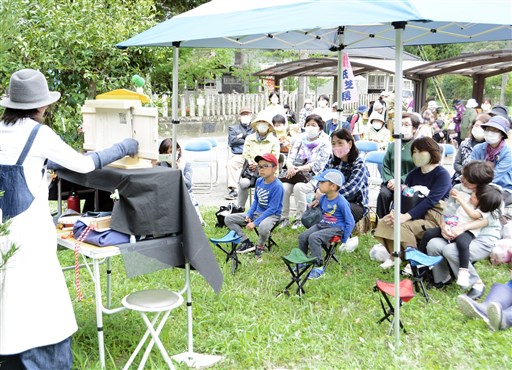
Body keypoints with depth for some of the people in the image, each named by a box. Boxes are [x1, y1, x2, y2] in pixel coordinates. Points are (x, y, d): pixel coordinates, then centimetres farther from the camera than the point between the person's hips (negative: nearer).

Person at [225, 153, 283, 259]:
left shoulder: (277, 186, -21)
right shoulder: (259, 181, 1)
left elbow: (272, 209, -23)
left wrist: (255, 223, -26)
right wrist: (249, 215, -3)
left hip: (272, 215, -7)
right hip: (258, 212, 8)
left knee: (263, 226, -43)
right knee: (228, 219, 0)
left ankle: (260, 246, -10)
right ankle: (247, 242, -2)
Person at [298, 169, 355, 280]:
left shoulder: (341, 202, -20)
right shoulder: (323, 198, 1)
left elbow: (350, 222, -14)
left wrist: (344, 240, -11)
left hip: (336, 228, -7)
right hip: (322, 225, 7)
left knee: (313, 237, -28)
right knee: (302, 236, -9)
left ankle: (319, 267, -19)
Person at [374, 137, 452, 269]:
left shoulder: (442, 174, -7)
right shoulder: (413, 174, 15)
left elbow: (430, 200, -20)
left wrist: (406, 216, -29)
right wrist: (394, 212, -20)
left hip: (433, 219, -7)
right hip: (415, 215, 7)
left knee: (402, 226, -30)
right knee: (385, 222, -17)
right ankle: (394, 256, -17)